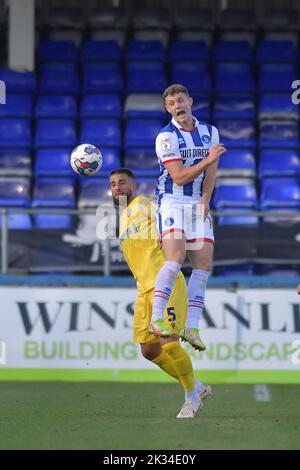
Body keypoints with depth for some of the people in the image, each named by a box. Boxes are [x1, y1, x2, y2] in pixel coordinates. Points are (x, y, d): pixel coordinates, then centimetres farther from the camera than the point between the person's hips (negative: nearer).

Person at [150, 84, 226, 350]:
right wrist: (208, 159, -20)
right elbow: (179, 177, -11)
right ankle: (157, 319, -21)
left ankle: (192, 328, -1)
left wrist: (205, 203, -10)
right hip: (172, 201, -5)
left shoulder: (210, 132, 9)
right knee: (176, 258, -23)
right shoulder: (166, 137, -6)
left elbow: (211, 172, 3)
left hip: (199, 204, 5)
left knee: (204, 265, -3)